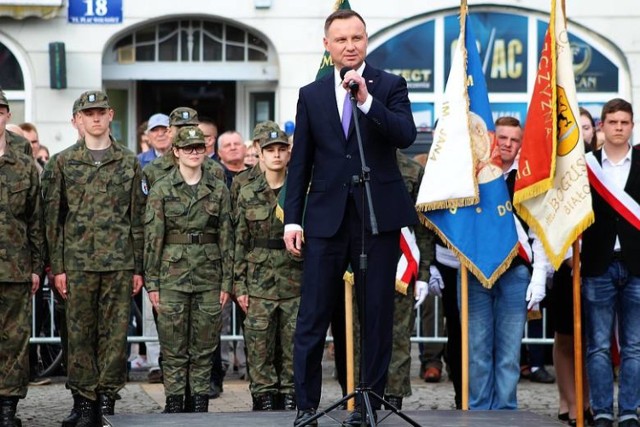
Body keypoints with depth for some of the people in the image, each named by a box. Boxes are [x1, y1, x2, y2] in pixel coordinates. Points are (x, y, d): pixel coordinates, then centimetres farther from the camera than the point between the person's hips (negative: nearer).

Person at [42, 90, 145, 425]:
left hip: (119, 263, 1)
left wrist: (138, 267, 4)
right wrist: (57, 266, -2)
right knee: (80, 334, 1)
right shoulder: (63, 163, 5)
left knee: (115, 334, 1)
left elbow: (138, 218, 9)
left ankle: (108, 399, 7)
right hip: (78, 262, -1)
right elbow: (52, 217, 4)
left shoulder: (129, 163, 8)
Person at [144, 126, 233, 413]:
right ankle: (174, 403, 6)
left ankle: (200, 402, 10)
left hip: (208, 275, 2)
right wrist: (151, 282, -5)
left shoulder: (218, 190, 7)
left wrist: (227, 281, 2)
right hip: (172, 274, -2)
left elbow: (226, 238, 7)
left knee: (204, 345, 4)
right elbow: (152, 238, -1)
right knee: (173, 345, 0)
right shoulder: (162, 190, 1)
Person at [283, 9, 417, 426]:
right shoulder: (311, 95, 11)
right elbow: (300, 162, 11)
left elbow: (406, 136, -12)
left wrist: (366, 101, -21)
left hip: (378, 215, -1)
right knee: (313, 316, 0)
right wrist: (292, 219, 4)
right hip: (326, 216, 2)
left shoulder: (390, 86, 4)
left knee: (378, 314, 3)